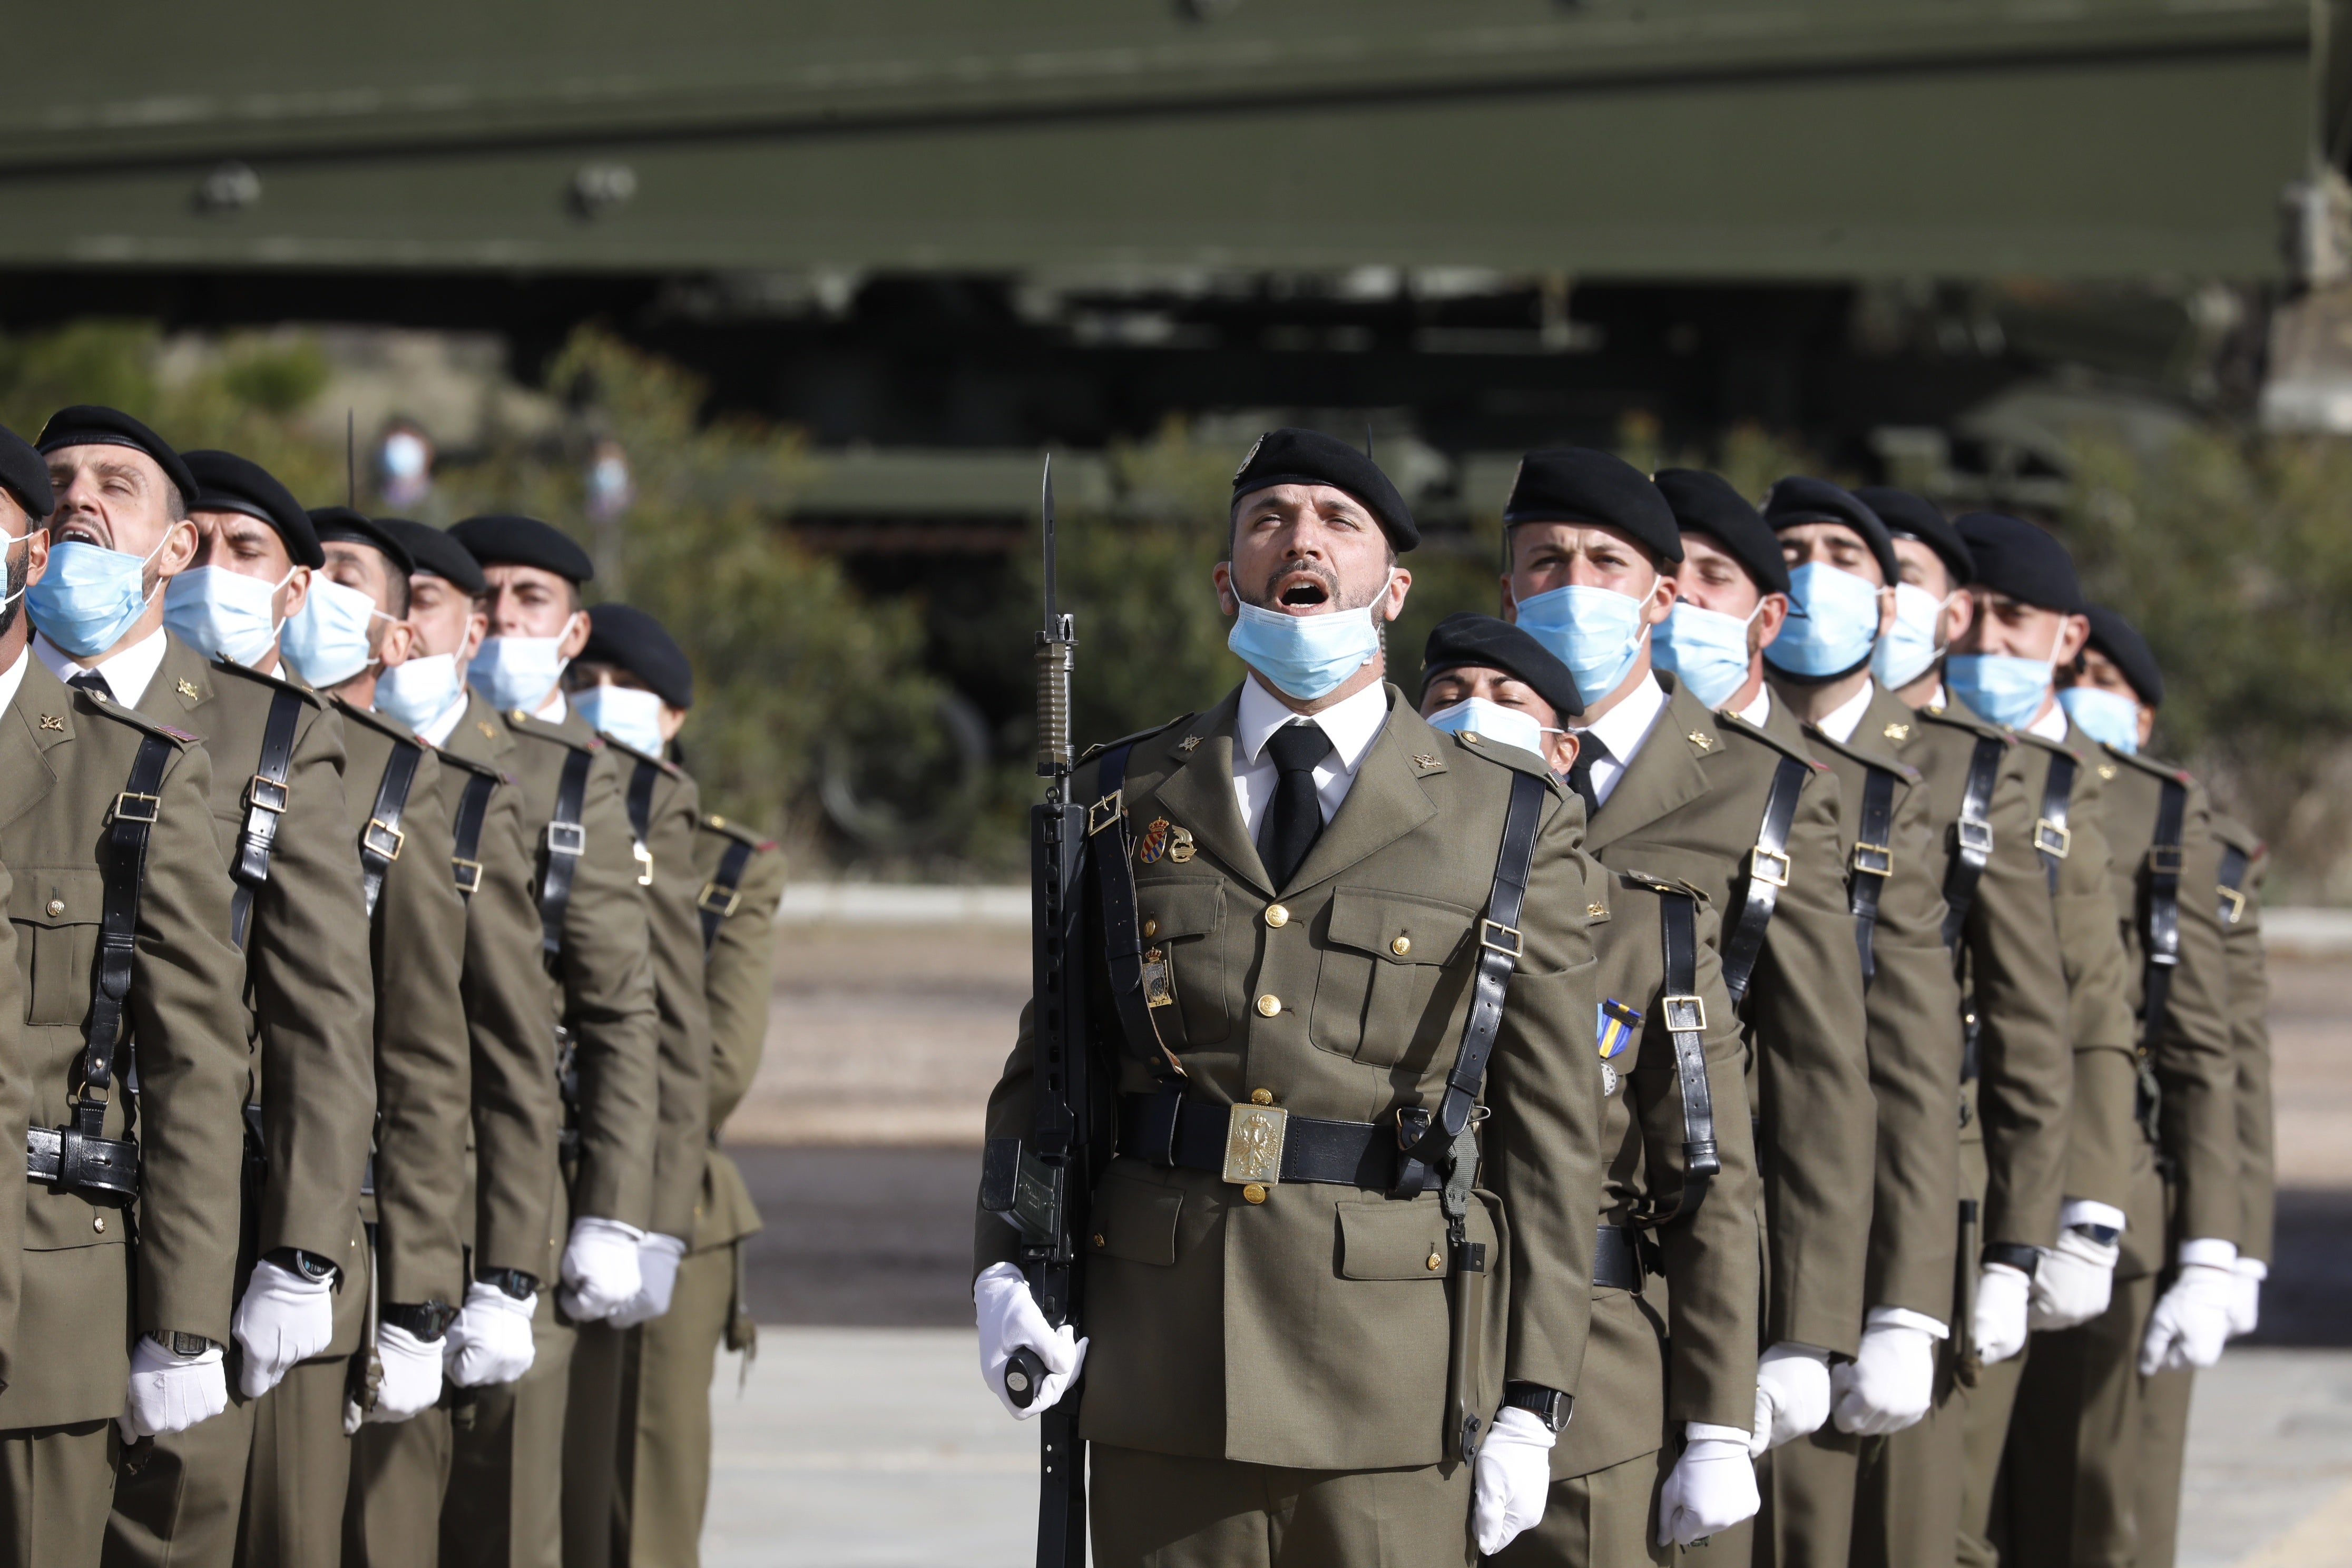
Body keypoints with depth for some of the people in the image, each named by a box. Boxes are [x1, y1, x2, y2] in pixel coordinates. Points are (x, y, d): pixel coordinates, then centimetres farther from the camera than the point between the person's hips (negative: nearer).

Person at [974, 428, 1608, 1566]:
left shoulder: (1516, 825, 5)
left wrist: (1533, 1403, -2)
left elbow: (1552, 1133, 3)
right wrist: (1003, 1274, -3)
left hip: (1397, 1379, -2)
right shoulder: (1123, 802, 11)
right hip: (1163, 1378, 2)